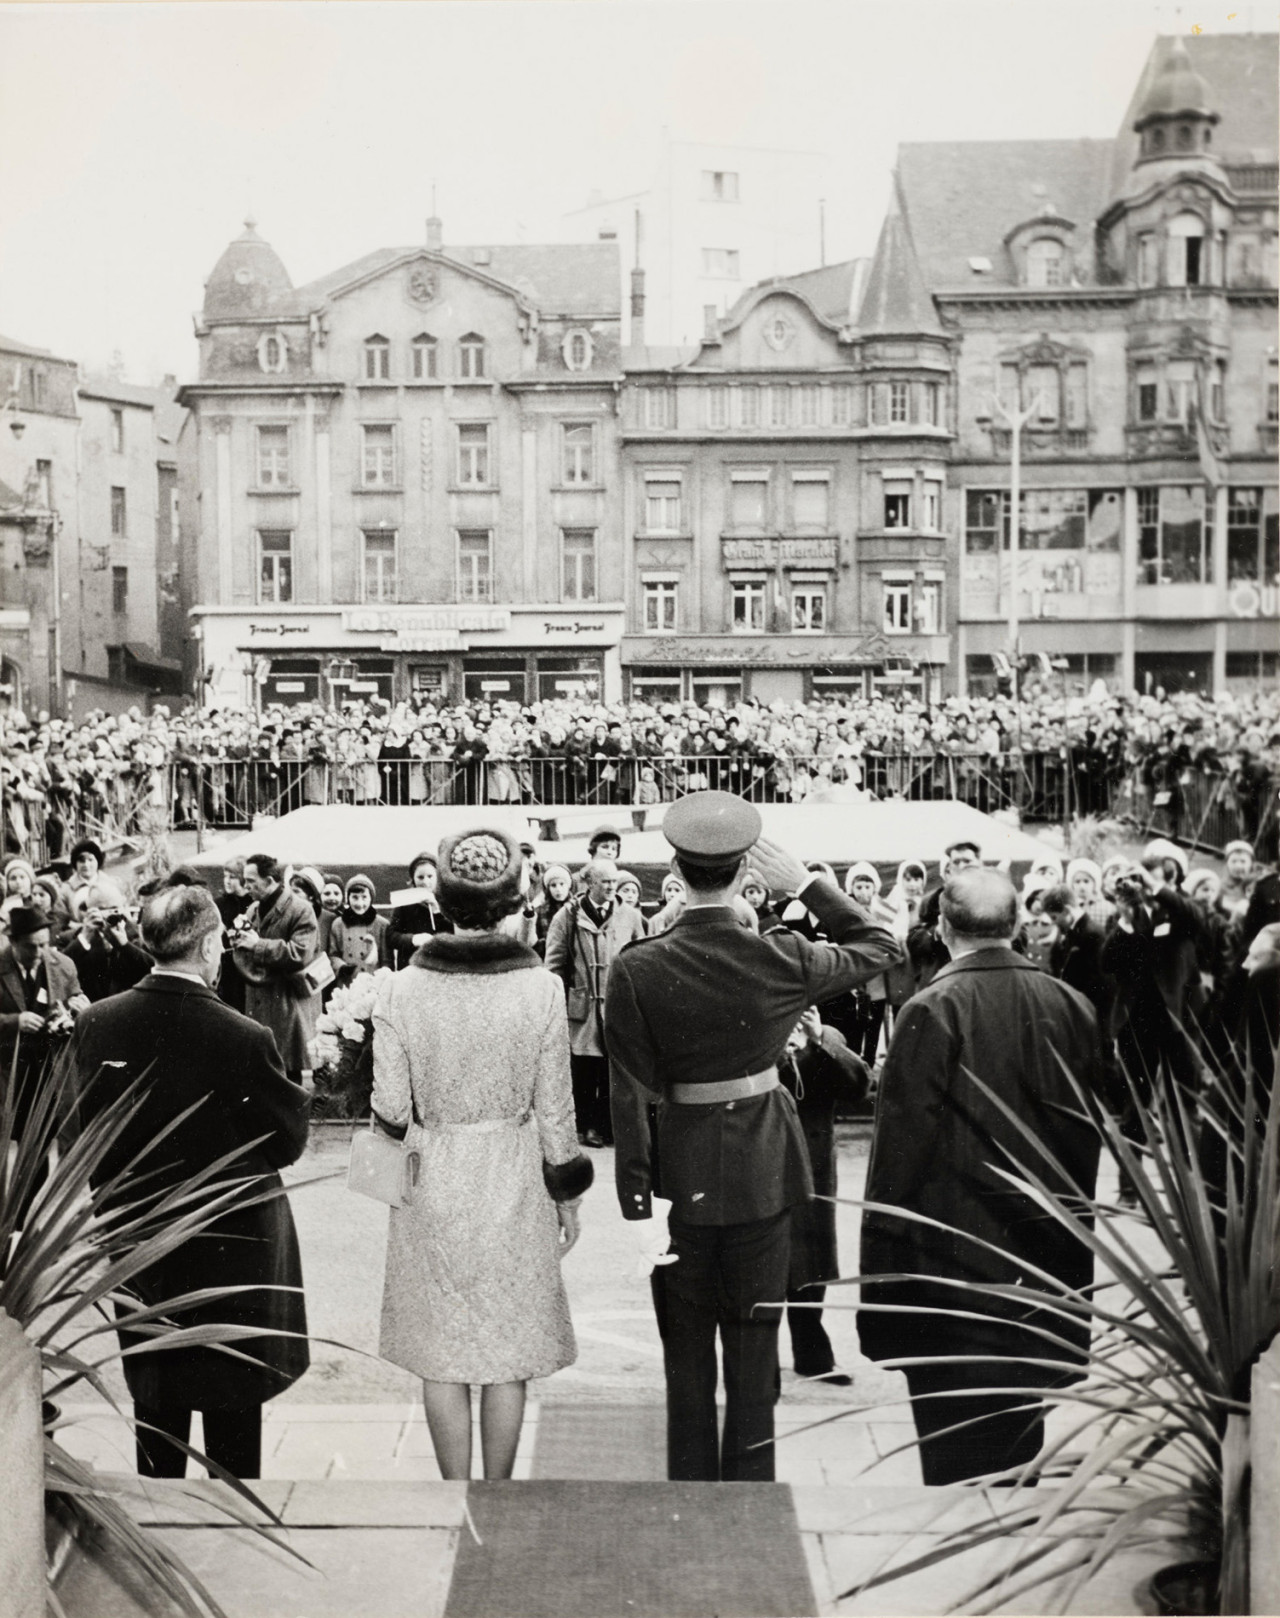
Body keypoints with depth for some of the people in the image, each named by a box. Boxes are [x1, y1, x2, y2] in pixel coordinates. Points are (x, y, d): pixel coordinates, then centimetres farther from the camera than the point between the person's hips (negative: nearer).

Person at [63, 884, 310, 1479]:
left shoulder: (96, 1022, -10)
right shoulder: (244, 1039, -23)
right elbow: (289, 1142, -14)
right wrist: (298, 1089, 3)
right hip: (231, 1245, -4)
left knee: (154, 1390, 20)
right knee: (231, 1394, 12)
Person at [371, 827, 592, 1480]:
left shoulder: (401, 990, -10)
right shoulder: (540, 988, -11)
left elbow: (390, 1108, -6)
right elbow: (554, 1106, -4)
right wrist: (568, 1196, 7)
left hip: (431, 1183, 0)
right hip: (512, 1182, 0)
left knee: (442, 1356, 13)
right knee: (507, 1353, 13)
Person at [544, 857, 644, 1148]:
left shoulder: (629, 916, 5)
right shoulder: (569, 916, -1)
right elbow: (555, 964, 1)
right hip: (582, 1007, -2)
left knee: (612, 1070, 4)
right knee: (582, 1072, 4)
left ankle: (604, 1126, 15)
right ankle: (584, 1126, 16)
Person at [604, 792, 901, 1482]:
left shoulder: (637, 970, -14)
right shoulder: (780, 959, -12)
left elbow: (631, 1096, -11)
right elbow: (879, 946, 6)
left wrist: (636, 1204, -7)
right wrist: (807, 884, 3)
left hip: (681, 1169, 0)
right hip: (763, 1167, 0)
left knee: (686, 1349, 15)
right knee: (754, 1344, 12)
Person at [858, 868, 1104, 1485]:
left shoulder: (932, 1011, -16)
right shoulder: (1071, 1007, -1)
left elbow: (903, 1140, -15)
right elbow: (1088, 1132, 7)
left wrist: (882, 1256, -7)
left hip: (952, 1253, -5)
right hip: (1047, 1255, 5)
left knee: (955, 1442, 6)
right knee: (1019, 1428, 19)